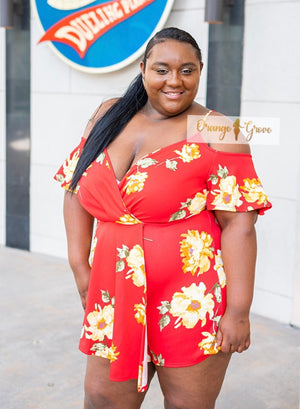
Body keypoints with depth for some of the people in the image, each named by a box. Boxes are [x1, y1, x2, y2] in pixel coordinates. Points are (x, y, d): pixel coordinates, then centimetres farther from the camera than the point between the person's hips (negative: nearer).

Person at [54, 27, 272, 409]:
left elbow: (238, 224, -13)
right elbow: (75, 189, 11)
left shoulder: (215, 133, -8)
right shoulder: (109, 116, 7)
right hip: (117, 299, 5)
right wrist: (80, 267, 4)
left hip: (192, 305, -4)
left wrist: (238, 311, -16)